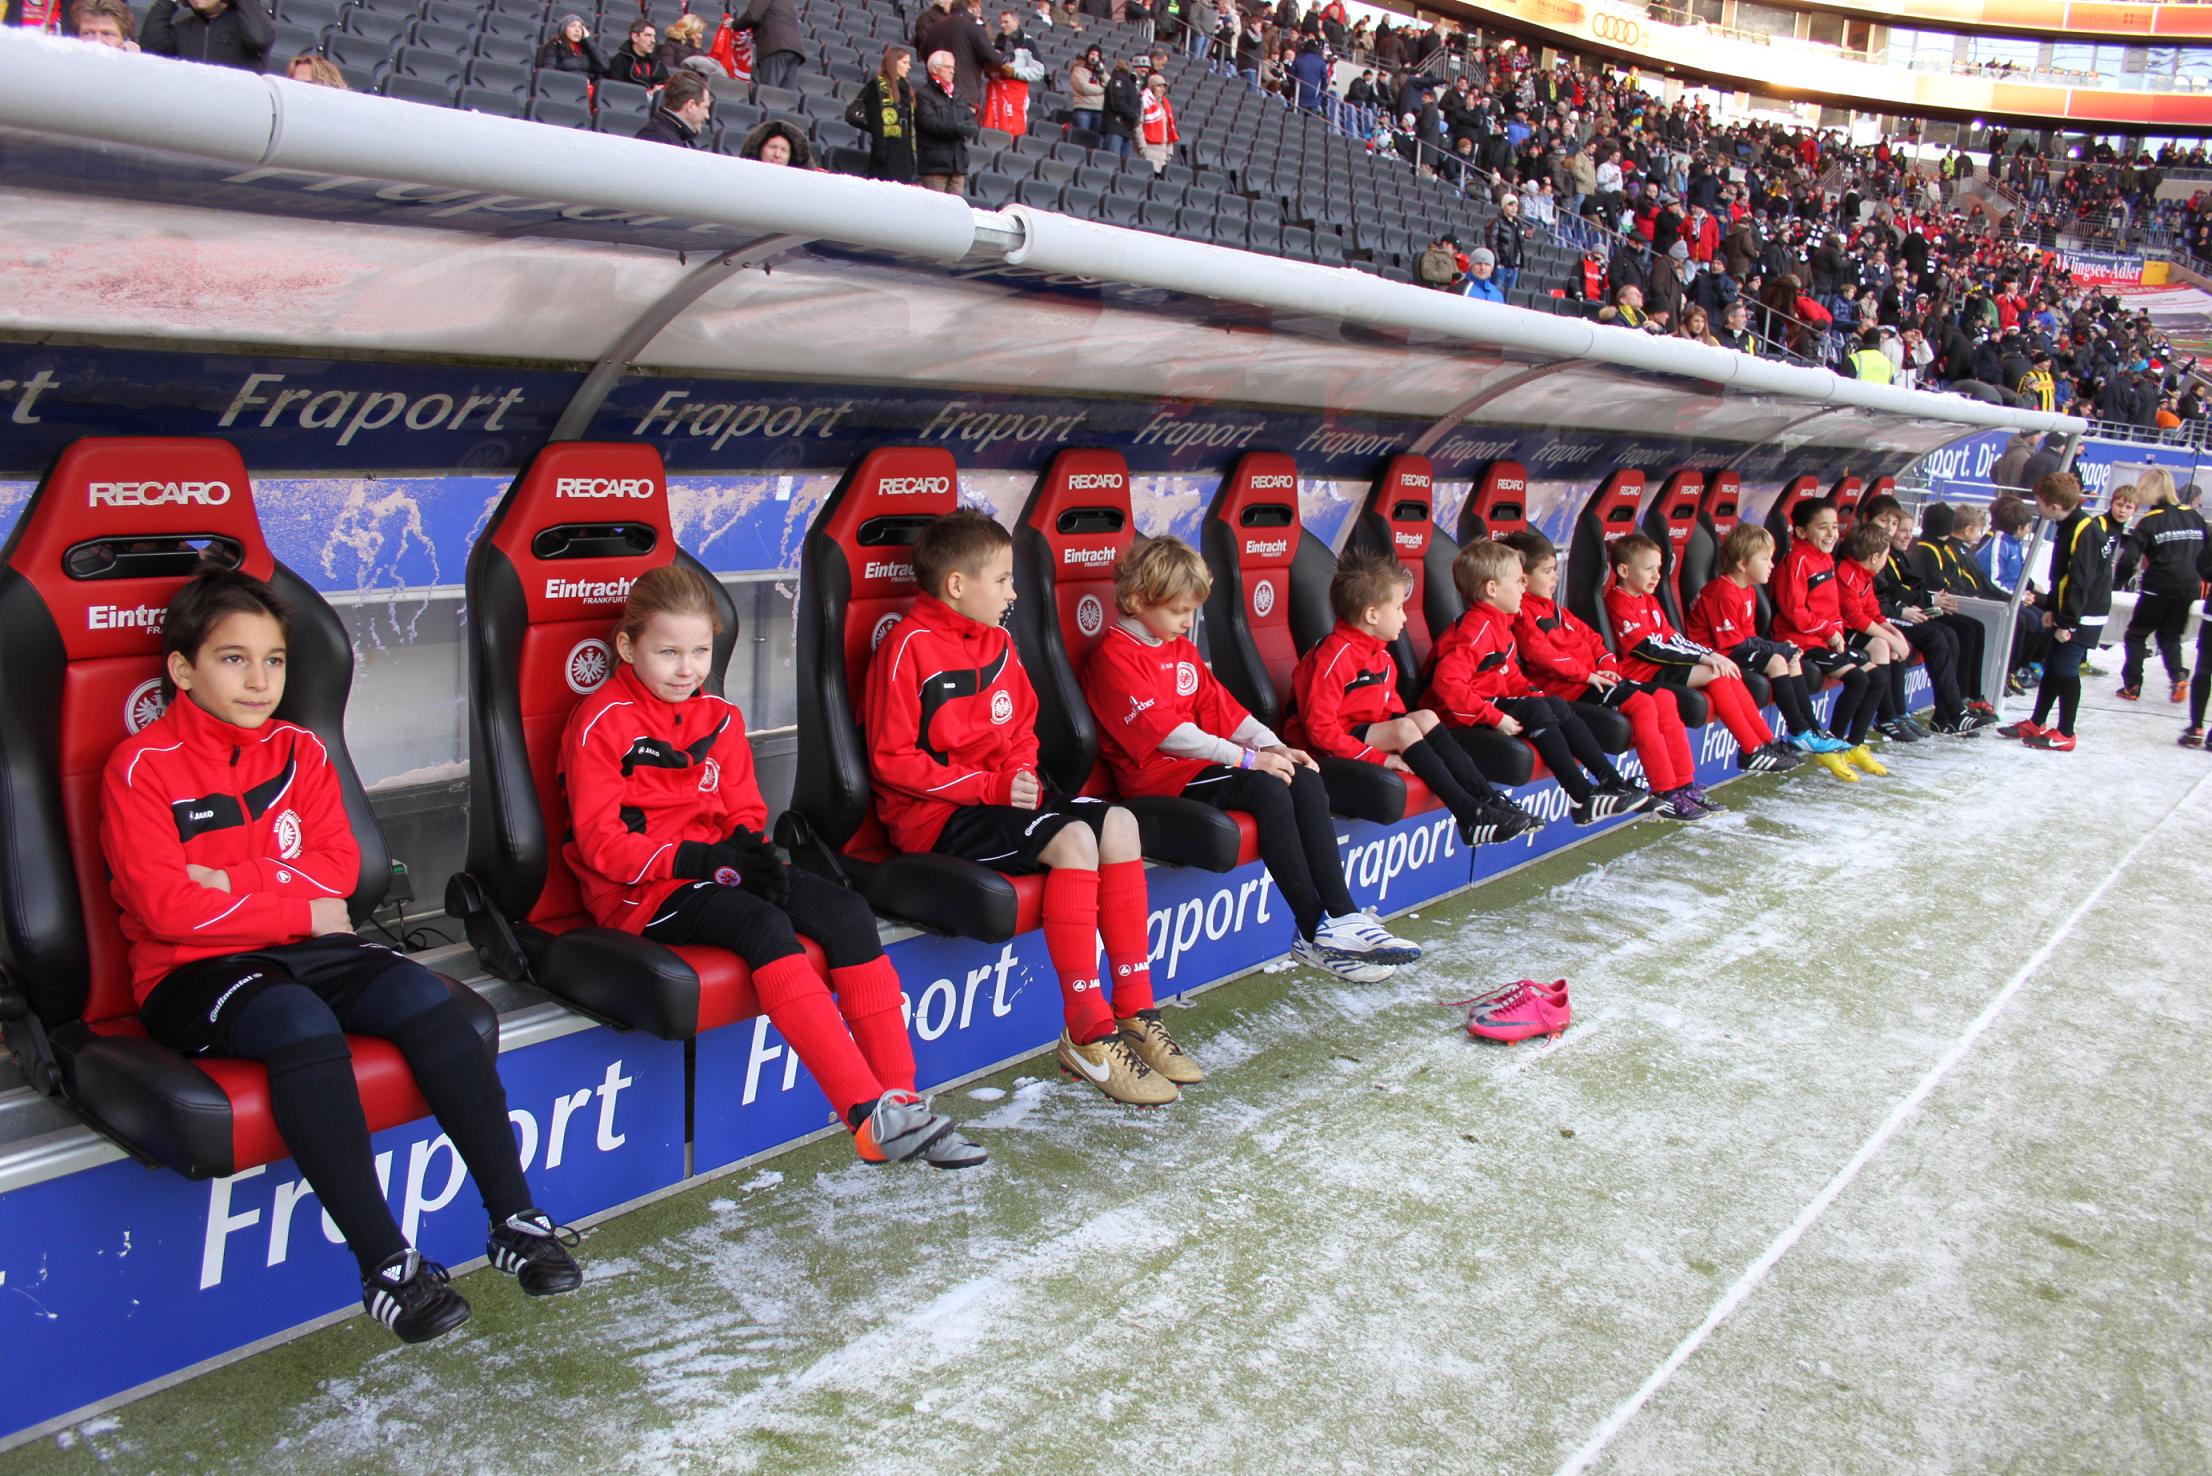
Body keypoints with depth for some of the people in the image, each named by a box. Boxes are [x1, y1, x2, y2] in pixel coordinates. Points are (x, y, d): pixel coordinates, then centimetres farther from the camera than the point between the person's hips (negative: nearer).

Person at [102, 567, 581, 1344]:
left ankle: (514, 1219, -18)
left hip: (303, 950, 5)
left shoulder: (299, 751, 12)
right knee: (304, 1024, -36)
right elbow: (166, 906, -15)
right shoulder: (142, 767, -5)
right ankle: (386, 1265, -34)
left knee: (424, 997, -22)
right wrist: (300, 908, -11)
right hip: (191, 973, -5)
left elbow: (340, 864, 3)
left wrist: (239, 882, -12)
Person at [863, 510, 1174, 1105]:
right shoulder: (909, 647, -13)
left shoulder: (998, 643, 12)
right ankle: (1087, 1035, -22)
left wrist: (1020, 775, -1)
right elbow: (892, 760, -15)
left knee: (1118, 823, -10)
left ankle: (1132, 1012, -8)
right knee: (1072, 839, -27)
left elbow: (1022, 729, 22)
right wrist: (989, 787, -19)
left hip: (999, 794, 8)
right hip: (933, 815, -8)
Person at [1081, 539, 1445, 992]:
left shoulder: (1181, 648, 19)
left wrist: (1273, 745, 0)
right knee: (1269, 790, -28)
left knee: (1305, 779, -10)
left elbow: (1218, 705, 18)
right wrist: (1247, 758, -22)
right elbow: (1162, 730, -20)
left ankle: (1341, 915, -18)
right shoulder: (1115, 655, -11)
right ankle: (1314, 933, -24)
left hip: (1200, 764, 9)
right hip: (1159, 776, -9)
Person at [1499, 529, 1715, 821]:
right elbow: (1541, 653, -21)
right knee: (1642, 704, -23)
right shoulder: (1521, 614, -9)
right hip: (1566, 688, -10)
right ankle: (1665, 794, -19)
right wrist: (1586, 675, -19)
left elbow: (1589, 636, 25)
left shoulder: (1554, 609, 23)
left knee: (1664, 697, 1)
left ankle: (1684, 784, 3)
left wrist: (1607, 666, 6)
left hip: (1592, 679, 10)